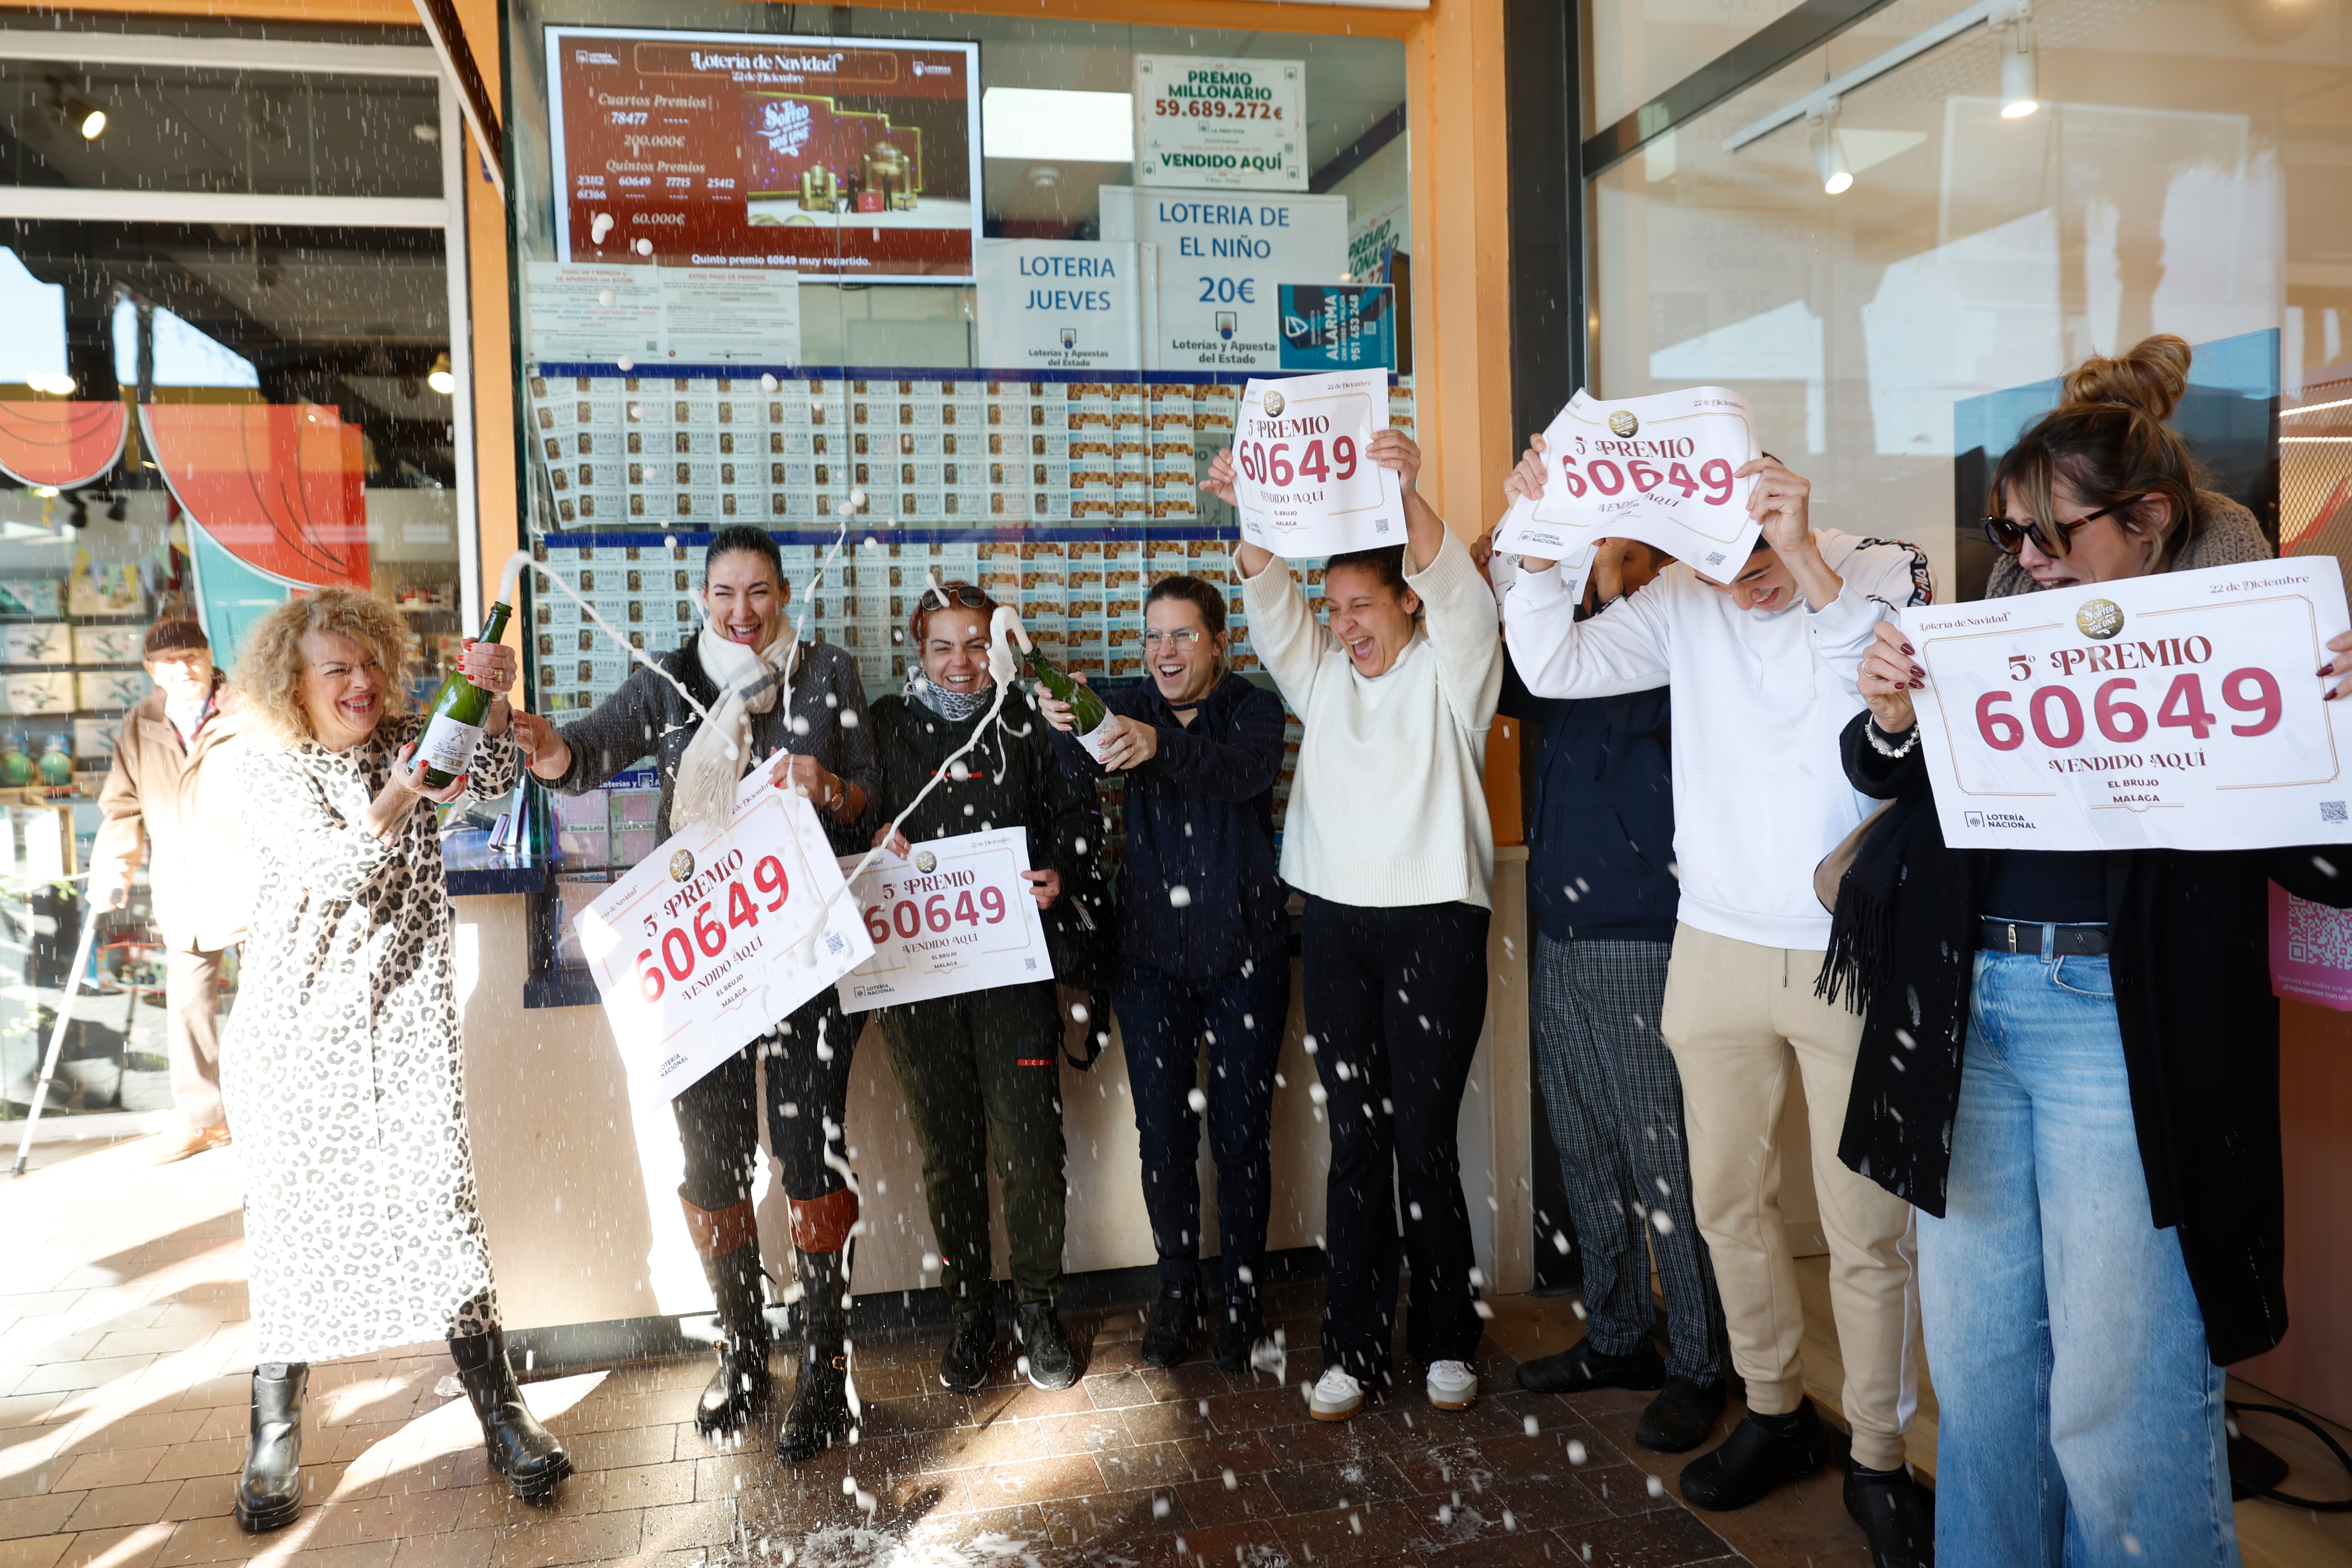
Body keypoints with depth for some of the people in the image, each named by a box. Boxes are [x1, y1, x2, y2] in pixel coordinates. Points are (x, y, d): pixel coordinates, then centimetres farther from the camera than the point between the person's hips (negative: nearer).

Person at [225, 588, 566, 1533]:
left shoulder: (406, 741, 8)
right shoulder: (273, 775, -3)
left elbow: (493, 781, -8)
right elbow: (336, 869, -18)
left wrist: (491, 703, -26)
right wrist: (404, 795, -36)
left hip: (407, 1025, 2)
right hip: (302, 1031, -2)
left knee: (443, 1205, -3)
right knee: (297, 1219, 3)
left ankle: (500, 1413, 3)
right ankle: (275, 1433, 20)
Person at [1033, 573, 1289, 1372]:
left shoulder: (1254, 707, -3)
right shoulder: (1130, 708, 4)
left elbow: (1246, 770, -26)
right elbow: (1082, 766, -17)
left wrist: (1160, 745, -45)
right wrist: (1065, 724, -40)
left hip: (1242, 953, -2)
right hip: (1151, 953, 2)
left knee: (1240, 1131, 4)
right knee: (1162, 1130, 7)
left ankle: (1241, 1292, 21)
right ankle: (1177, 1291, 23)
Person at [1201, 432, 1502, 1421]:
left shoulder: (1450, 668, 3)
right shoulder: (1323, 670, 15)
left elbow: (1457, 589, -15)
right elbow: (1271, 603, 0)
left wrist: (1410, 494, -33)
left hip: (1435, 922, -4)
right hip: (1335, 922, 4)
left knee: (1425, 1138, -1)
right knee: (1354, 1139, 7)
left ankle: (1445, 1340, 17)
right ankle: (1355, 1348, 15)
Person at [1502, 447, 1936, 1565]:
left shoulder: (1885, 573, -7)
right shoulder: (1683, 600, 1)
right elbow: (1554, 664, -4)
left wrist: (1806, 561, -30)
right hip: (1719, 949, 4)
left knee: (1867, 1226, 4)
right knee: (1728, 1202, 13)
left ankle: (1878, 1457, 23)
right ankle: (1775, 1413, 34)